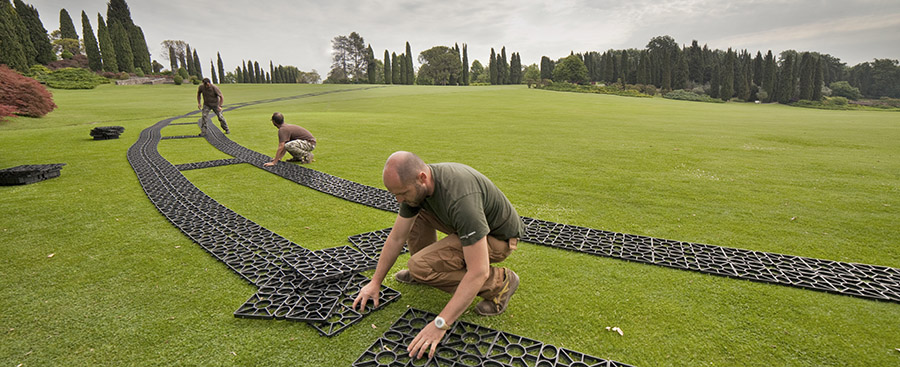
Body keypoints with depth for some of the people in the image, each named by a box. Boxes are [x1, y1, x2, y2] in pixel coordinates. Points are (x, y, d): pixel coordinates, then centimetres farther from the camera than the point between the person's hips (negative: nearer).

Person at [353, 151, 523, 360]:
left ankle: (499, 283, -8)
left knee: (421, 266, -23)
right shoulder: (416, 185, -12)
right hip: (470, 225, 8)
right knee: (412, 213, 4)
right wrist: (376, 282, 4)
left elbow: (478, 272, -38)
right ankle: (421, 272, 18)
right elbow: (396, 237, 0)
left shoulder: (460, 198, -38)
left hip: (498, 237, -8)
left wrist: (440, 325, -36)